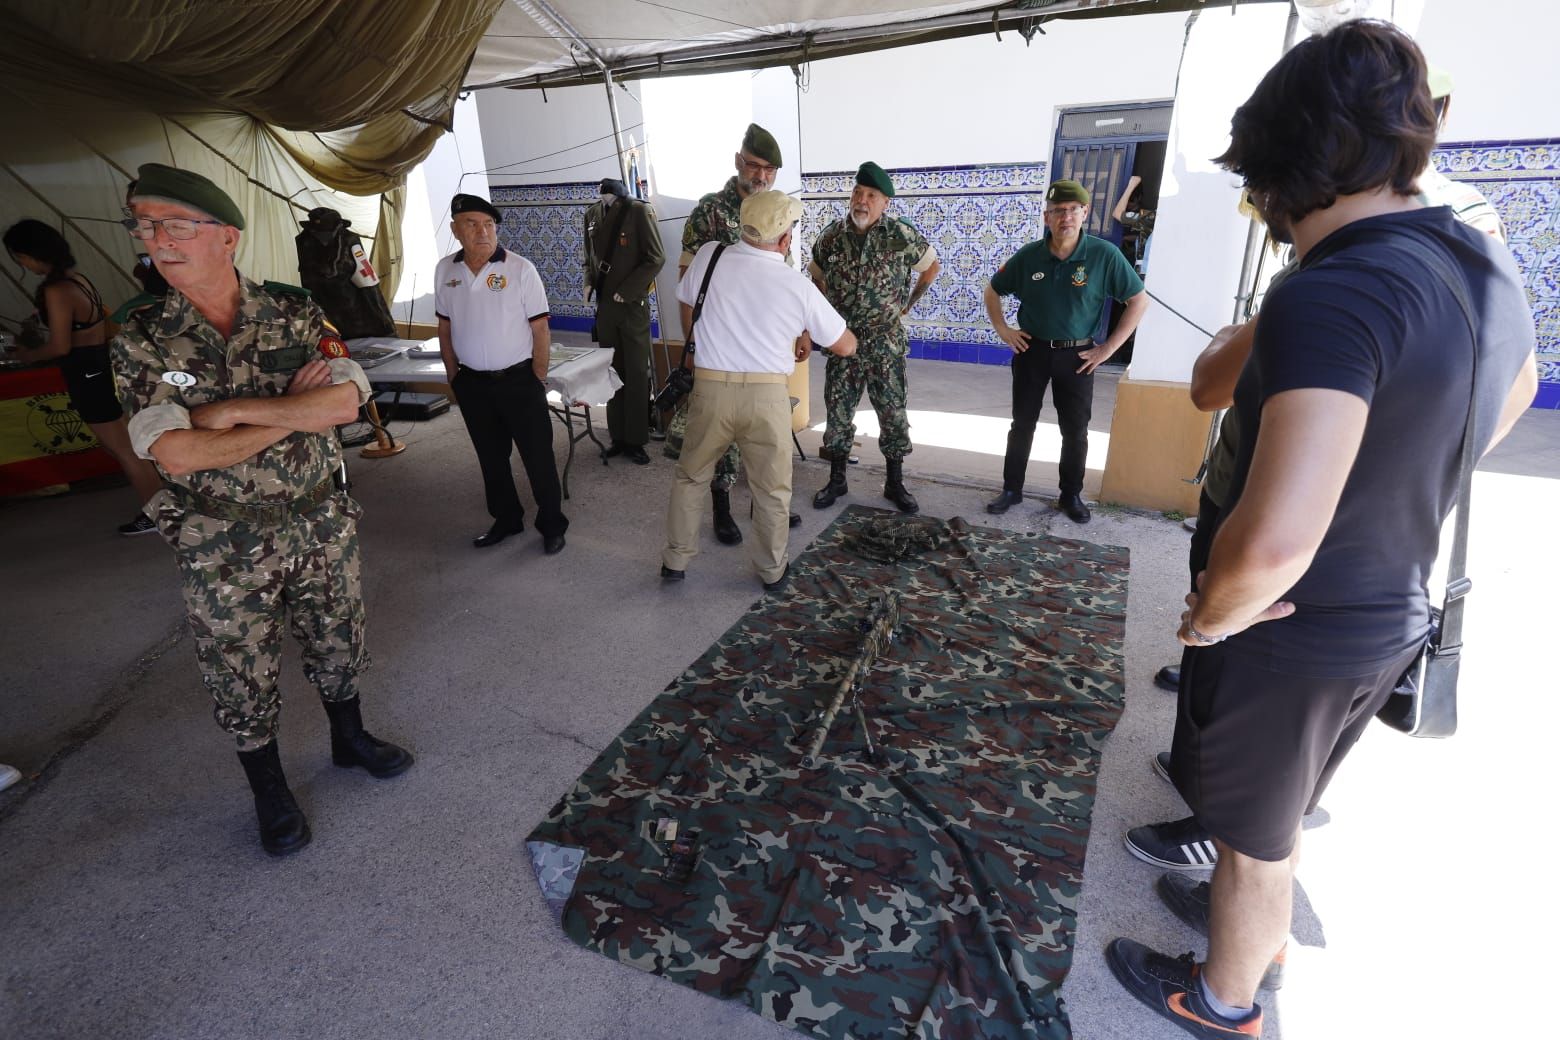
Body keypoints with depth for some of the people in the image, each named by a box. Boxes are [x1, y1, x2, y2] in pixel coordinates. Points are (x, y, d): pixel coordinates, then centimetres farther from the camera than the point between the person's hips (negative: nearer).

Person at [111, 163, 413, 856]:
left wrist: (235, 409, -21)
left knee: (337, 643, 19)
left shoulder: (294, 312, -5)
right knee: (242, 676, 13)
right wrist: (294, 409, -18)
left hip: (323, 523, 1)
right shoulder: (140, 337, -8)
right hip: (224, 548, -1)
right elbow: (176, 454, -19)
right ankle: (269, 791, 36)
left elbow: (346, 402, -17)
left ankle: (349, 738, 45)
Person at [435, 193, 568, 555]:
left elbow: (540, 328, -8)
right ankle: (506, 519, 33)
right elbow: (445, 327, 11)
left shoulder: (520, 268, -9)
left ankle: (552, 525, 19)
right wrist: (453, 376, 10)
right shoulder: (445, 270, 3)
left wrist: (537, 380, -8)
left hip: (518, 380, -4)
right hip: (471, 384, 4)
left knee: (538, 457, 3)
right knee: (490, 457, 16)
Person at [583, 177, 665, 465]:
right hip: (604, 306, 5)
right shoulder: (592, 214, 10)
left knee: (636, 374, 1)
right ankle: (618, 436, 16)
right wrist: (589, 283, 4)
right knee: (613, 373, 8)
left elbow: (656, 258, -9)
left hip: (633, 305, -5)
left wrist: (626, 291, -12)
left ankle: (635, 441, 9)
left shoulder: (639, 211, -6)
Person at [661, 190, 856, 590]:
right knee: (772, 489, 16)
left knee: (690, 475, 21)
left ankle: (675, 560, 31)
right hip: (767, 396, -1)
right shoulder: (799, 286, -5)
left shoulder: (709, 256, -2)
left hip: (710, 389, 2)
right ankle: (772, 570, 30)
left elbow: (688, 318, 12)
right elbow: (845, 347, 5)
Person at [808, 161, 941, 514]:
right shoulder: (831, 236, -1)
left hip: (886, 342, -2)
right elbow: (817, 277, 17)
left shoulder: (900, 234, -8)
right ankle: (837, 480, 22)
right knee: (838, 412, 7)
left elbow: (932, 265, 8)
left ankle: (895, 483, 17)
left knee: (893, 413, 3)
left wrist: (907, 305, 7)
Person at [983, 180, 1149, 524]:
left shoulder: (1105, 255, -11)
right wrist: (1002, 329, 0)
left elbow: (1139, 301, -5)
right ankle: (1011, 489, 22)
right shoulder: (1029, 256, -6)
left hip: (1077, 356, -1)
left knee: (1075, 431, 8)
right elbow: (993, 290, 10)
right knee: (1022, 425, 9)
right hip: (1032, 351, 1)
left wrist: (1109, 348, -9)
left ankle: (1071, 495, 24)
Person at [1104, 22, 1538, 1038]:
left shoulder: (1333, 298, -31)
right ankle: (1255, 929, 57)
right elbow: (1516, 391, 21)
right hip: (1395, 617, 8)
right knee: (1280, 815, 31)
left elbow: (1274, 541, -43)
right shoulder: (1487, 266, -2)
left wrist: (1211, 613, -22)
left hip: (1295, 638, -8)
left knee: (1255, 836, 17)